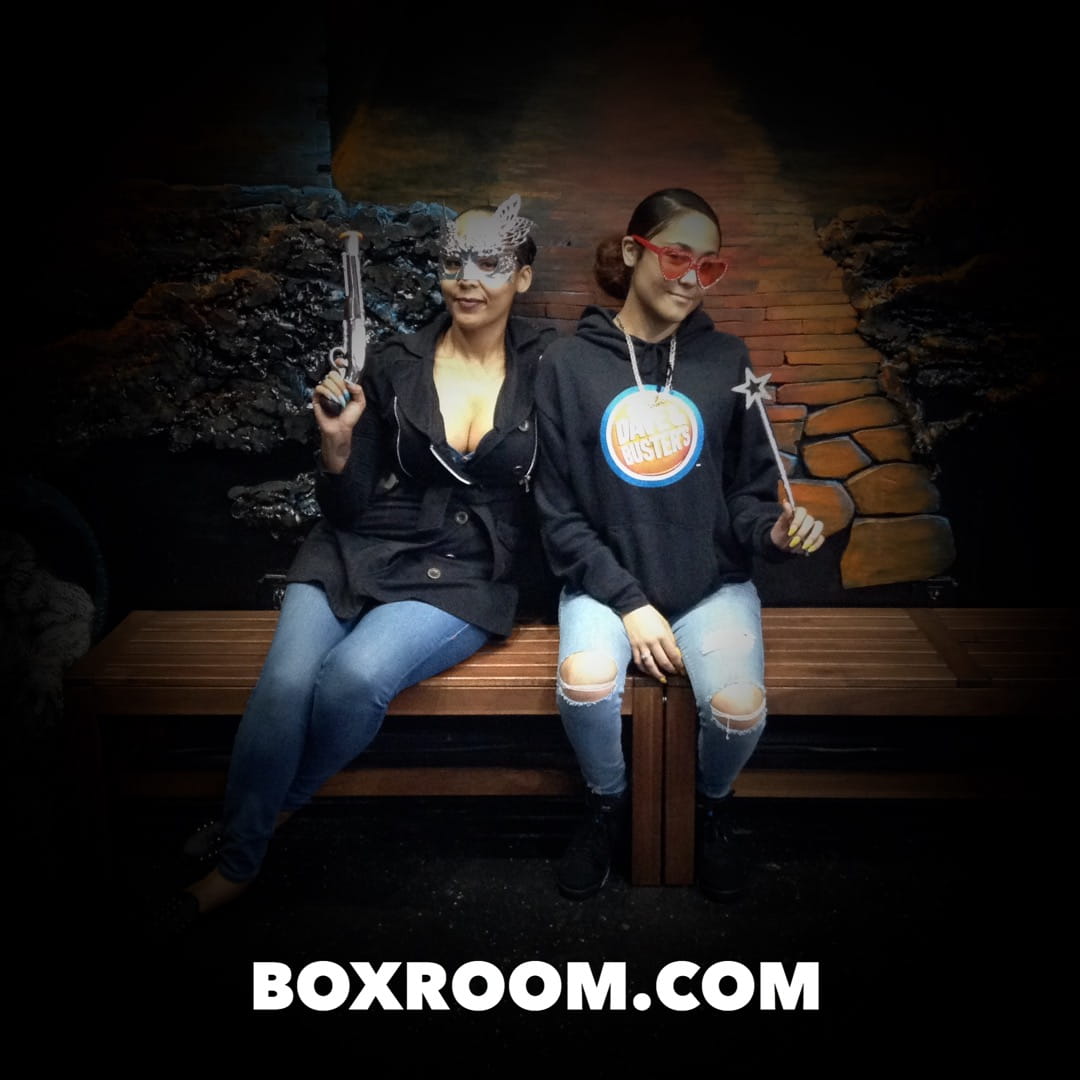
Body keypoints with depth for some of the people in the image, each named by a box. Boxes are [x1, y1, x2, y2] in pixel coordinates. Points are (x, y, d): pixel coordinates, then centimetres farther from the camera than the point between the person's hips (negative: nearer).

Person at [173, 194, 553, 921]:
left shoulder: (545, 370, 1)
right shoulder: (395, 367, 3)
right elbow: (346, 510, 6)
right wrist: (338, 443, -12)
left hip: (465, 579, -1)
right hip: (360, 557, 2)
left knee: (353, 675, -30)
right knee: (285, 682, -27)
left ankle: (272, 813, 0)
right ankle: (236, 864, -4)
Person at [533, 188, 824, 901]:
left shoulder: (726, 360, 1)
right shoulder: (570, 366, -3)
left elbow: (748, 490, 7)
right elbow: (560, 513, -3)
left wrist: (772, 527, -17)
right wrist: (628, 603, -12)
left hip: (713, 581, 1)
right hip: (606, 580, -1)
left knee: (741, 708, -25)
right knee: (585, 683, -30)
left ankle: (715, 806, 13)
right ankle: (608, 804, 5)